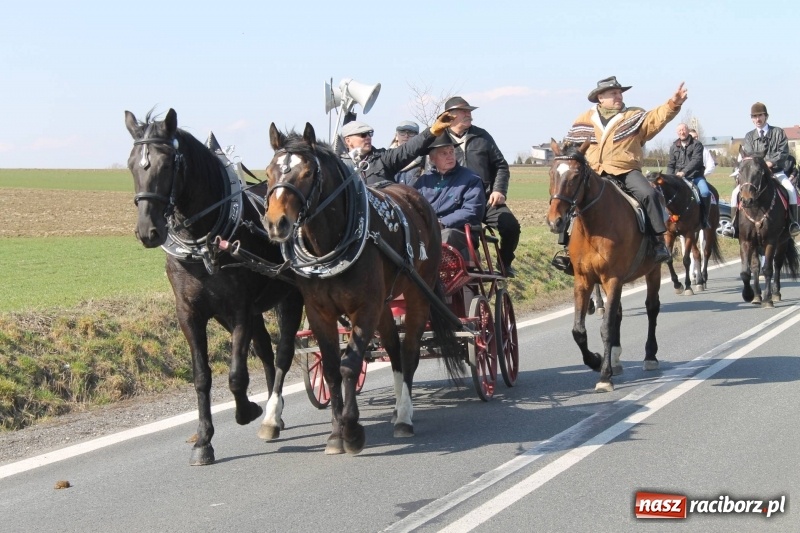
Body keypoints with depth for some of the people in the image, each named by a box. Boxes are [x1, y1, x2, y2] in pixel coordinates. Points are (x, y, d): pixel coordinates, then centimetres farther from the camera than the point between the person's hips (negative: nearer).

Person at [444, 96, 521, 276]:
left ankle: (504, 263, 11)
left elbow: (500, 165, 16)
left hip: (486, 199, 2)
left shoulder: (482, 136, 14)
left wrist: (499, 190, 1)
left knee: (511, 226, -16)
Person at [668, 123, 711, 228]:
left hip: (695, 176, -3)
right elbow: (671, 165, 15)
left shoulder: (696, 144, 1)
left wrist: (684, 172, -27)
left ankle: (704, 219, -15)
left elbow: (696, 160, -14)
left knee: (705, 192, -28)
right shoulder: (674, 147, 13)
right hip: (679, 178, 3)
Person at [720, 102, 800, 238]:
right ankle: (734, 225, -12)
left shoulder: (778, 132, 6)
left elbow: (783, 152, -5)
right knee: (736, 192, -17)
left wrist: (771, 162, -21)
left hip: (776, 172, -2)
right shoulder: (749, 136, 11)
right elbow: (748, 155, -2)